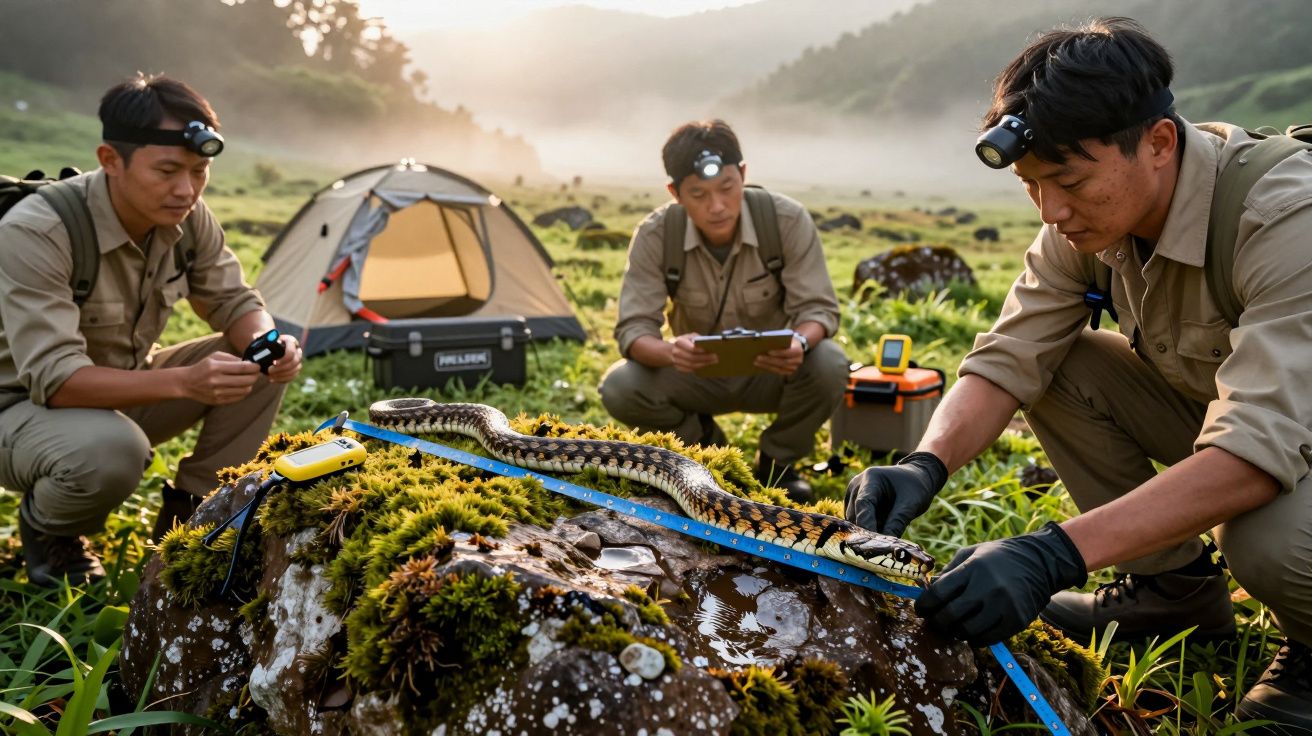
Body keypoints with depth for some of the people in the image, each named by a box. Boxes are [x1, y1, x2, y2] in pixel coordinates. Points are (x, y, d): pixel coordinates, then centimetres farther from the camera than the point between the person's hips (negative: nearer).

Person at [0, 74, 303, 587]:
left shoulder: (187, 217, -12)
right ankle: (46, 530, -2)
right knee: (111, 449, -39)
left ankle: (188, 515, 3)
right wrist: (184, 381, -49)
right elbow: (55, 379, -35)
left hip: (123, 389, 6)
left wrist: (268, 345, -29)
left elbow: (235, 302, -4)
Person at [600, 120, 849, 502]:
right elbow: (633, 328, -22)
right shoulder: (655, 235, -21)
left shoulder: (787, 221, -23)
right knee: (618, 388, -27)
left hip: (773, 373, 0)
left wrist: (799, 343, -45)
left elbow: (818, 308, -20)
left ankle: (776, 463, -1)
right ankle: (705, 448, 5)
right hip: (699, 376, 1)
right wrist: (669, 351, -47)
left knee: (829, 364, -33)